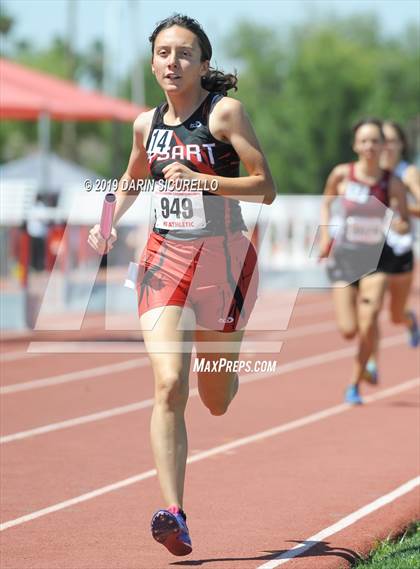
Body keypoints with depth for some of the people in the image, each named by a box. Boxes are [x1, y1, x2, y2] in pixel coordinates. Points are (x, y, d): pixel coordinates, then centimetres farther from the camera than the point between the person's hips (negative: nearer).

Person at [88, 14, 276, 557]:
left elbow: (266, 188, -13)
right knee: (168, 386, -17)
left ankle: (231, 359, 51)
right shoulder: (147, 124, 7)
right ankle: (174, 515, -21)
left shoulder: (225, 112, -8)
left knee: (216, 401, 11)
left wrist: (200, 180, -23)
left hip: (223, 258, -2)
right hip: (164, 260, 3)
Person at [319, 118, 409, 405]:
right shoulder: (342, 174, -9)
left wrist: (402, 225, -24)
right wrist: (325, 234, 1)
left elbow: (406, 223, -1)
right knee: (348, 331, -6)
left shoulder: (392, 183, -10)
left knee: (369, 319, -20)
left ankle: (356, 382, 0)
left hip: (375, 258, -1)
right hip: (344, 255, 1)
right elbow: (327, 201, 12)